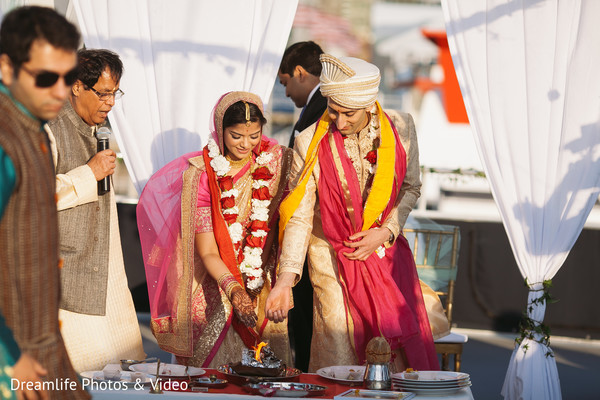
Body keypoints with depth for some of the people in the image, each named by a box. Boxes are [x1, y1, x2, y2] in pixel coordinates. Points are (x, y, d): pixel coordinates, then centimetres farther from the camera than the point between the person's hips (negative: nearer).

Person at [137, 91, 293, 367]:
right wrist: (234, 290, -28)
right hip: (216, 288, -2)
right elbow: (207, 252, -13)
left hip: (265, 283, 2)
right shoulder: (201, 174, -10)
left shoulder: (276, 160, -3)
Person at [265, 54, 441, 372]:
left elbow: (411, 187, 8)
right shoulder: (310, 144, -13)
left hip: (386, 250, 2)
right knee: (339, 360, -6)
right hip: (332, 258, -2)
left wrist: (386, 232, -8)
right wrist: (285, 279, -22)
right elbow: (300, 216, -12)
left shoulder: (400, 128, -6)